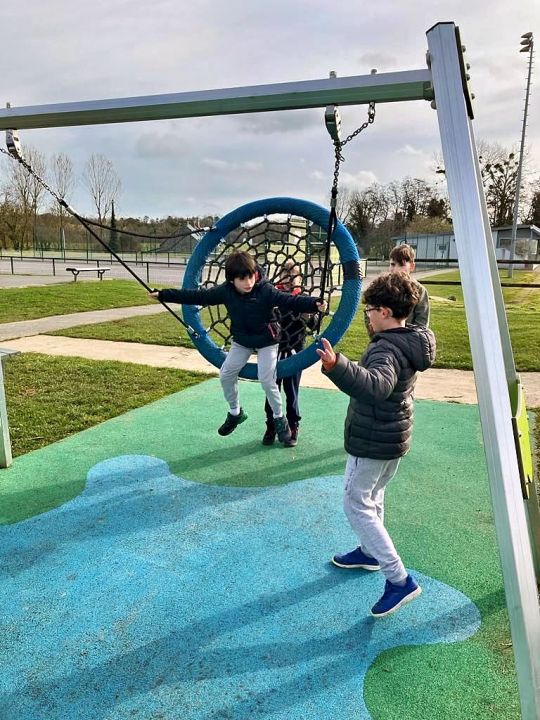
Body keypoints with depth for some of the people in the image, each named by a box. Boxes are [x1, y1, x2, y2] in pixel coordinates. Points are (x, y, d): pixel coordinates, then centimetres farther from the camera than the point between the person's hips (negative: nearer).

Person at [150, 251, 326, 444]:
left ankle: (279, 418, 11)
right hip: (241, 341, 5)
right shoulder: (225, 291, -17)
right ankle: (235, 412, 26)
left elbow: (290, 301, -36)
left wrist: (314, 304, -53)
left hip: (266, 341, -4)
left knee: (266, 380, -11)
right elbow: (196, 296, -11)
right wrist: (163, 295, -10)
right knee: (226, 375, 4)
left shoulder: (266, 290, -27)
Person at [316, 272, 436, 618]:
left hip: (372, 443, -10)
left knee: (357, 505, 1)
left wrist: (337, 366, -64)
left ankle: (400, 580, 2)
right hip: (394, 437, 10)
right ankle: (371, 552, 44)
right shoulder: (410, 341, 2)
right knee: (373, 496, 26)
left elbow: (375, 386, -50)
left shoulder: (386, 349, -29)